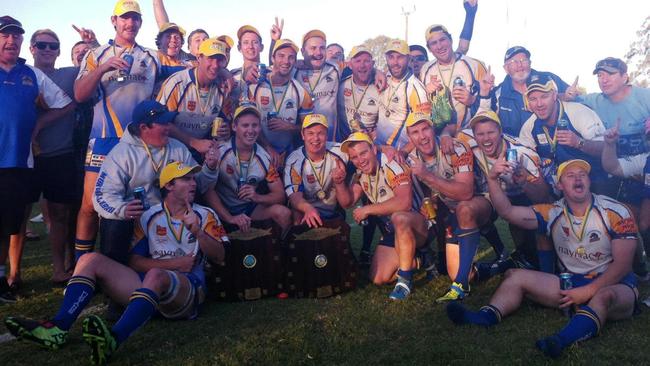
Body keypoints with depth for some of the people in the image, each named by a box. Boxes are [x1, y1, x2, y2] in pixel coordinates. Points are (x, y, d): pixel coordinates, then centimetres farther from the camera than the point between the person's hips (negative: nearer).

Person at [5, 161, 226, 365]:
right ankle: (57, 328, -24)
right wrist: (174, 263, -6)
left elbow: (219, 256, -1)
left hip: (189, 288, -3)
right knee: (92, 260, -8)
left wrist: (197, 231, -17)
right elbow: (134, 262, 5)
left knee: (155, 275, -37)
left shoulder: (205, 215, 9)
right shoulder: (150, 217, 12)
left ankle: (113, 339, -56)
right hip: (151, 288, 4)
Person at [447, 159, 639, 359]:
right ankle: (485, 317, -32)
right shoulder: (552, 213, 1)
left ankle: (560, 341, -62)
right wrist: (492, 180, -23)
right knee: (515, 276, -7)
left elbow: (622, 264, -12)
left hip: (613, 284, -4)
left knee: (605, 296, -40)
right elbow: (507, 211, -8)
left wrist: (587, 292, -21)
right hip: (571, 283, 5)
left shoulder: (616, 213, -9)